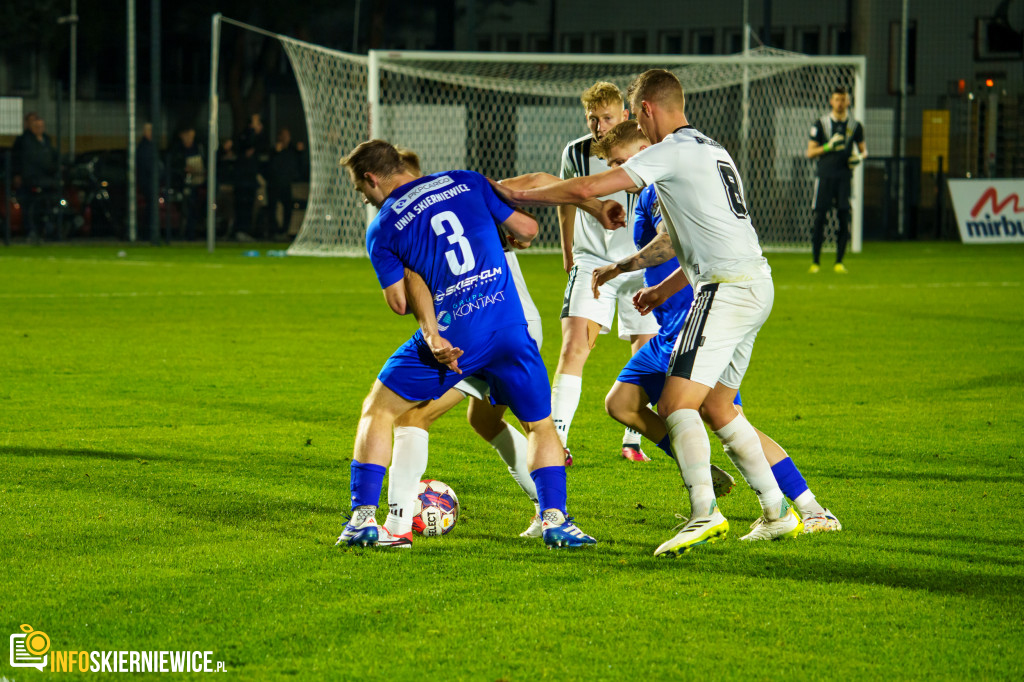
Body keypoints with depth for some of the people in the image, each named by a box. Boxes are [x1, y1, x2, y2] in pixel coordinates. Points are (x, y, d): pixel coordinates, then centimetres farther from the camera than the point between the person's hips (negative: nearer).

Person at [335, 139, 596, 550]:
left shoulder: (382, 229, 5)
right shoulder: (466, 182, 11)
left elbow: (399, 303, 0)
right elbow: (526, 229, 14)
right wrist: (521, 237, 35)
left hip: (449, 335, -2)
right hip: (508, 326, 2)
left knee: (377, 412, 15)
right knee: (541, 426, 18)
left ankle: (363, 517, 6)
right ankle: (555, 520, 1)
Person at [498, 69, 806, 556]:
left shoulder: (672, 151, -7)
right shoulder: (712, 151, 22)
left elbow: (586, 189, -11)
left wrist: (516, 196, 1)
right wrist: (666, 288, 33)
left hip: (726, 291, -9)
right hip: (756, 284, 9)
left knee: (676, 404, -14)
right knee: (715, 407, 18)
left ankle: (704, 512, -29)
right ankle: (777, 512, 17)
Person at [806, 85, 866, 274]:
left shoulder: (855, 126, 8)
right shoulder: (821, 124, 3)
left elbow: (863, 148, 19)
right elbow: (810, 152, 1)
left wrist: (860, 156, -4)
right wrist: (828, 147, -15)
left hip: (844, 177, 1)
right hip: (825, 176, -1)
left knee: (844, 219, -3)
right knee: (819, 218, -4)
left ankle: (839, 262, 6)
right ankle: (816, 262, 3)